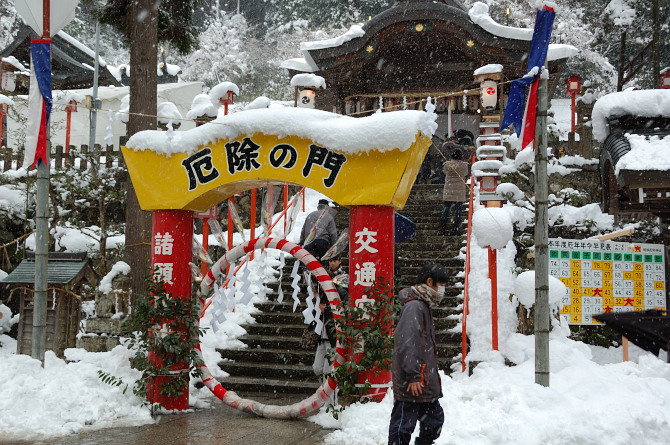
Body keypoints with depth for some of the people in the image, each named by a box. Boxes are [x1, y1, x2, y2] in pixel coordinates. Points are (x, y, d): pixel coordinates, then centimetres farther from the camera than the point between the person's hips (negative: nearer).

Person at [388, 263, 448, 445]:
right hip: (412, 384, -11)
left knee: (434, 419, 17)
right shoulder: (414, 306, -14)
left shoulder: (423, 306, 19)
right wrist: (413, 376, -25)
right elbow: (406, 343, -23)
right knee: (403, 425, -4)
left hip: (425, 384, 11)